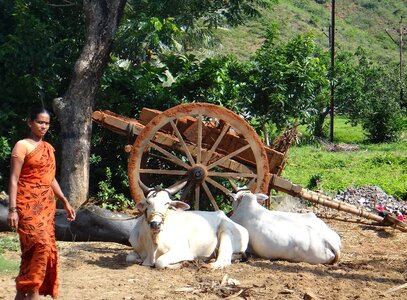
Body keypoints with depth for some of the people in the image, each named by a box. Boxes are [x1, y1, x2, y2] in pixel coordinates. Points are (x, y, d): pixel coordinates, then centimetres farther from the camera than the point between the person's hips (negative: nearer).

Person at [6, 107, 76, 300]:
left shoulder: (49, 148, 16)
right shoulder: (22, 145, -5)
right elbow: (14, 179, -11)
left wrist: (65, 202, 20)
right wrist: (12, 209, -19)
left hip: (47, 205, 8)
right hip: (28, 204, -7)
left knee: (47, 247, 4)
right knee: (40, 245, -19)